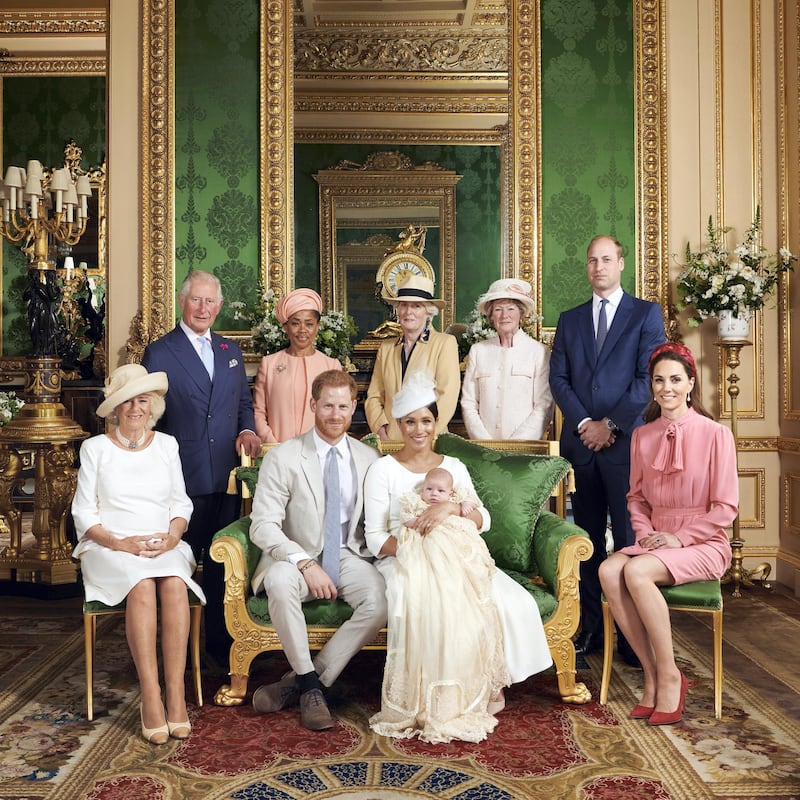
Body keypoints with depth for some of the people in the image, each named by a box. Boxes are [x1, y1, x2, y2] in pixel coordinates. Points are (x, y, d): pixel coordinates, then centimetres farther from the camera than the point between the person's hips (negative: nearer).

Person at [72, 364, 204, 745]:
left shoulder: (167, 445, 13)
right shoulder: (96, 448, 6)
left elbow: (181, 502, 13)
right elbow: (84, 513, 3)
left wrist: (172, 535, -8)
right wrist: (120, 543, -13)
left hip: (164, 547, 2)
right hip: (111, 551, -2)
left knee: (174, 584, -32)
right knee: (143, 585, -34)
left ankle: (176, 693, -28)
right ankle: (150, 696, -29)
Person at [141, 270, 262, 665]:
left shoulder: (230, 350, 14)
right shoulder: (159, 352, -1)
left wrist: (247, 430, -1)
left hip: (226, 476, 4)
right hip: (183, 478, -4)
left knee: (221, 563, 10)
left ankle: (219, 643, 24)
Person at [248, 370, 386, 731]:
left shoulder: (369, 458, 5)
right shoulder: (282, 457, -5)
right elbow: (263, 525, -12)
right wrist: (306, 563, -24)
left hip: (348, 557, 2)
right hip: (296, 557, -2)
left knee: (380, 600, -28)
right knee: (280, 582, -36)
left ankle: (296, 682, -14)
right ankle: (310, 686, -16)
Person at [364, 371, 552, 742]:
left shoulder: (454, 467, 15)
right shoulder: (383, 469, 4)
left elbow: (483, 520, 0)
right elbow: (375, 538, -3)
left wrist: (450, 507, -21)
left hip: (454, 560, 4)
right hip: (404, 563, -3)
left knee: (512, 602, -23)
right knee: (427, 610, -36)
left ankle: (487, 683, -5)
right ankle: (427, 698, -16)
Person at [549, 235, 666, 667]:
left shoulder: (646, 313, 5)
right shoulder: (569, 320, 16)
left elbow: (648, 377, -4)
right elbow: (558, 378, 8)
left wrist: (610, 424, -9)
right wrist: (583, 422, -6)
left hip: (625, 442, -3)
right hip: (581, 443, 3)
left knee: (630, 538, -1)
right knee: (588, 541, 7)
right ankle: (589, 629, 14)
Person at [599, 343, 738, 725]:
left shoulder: (715, 434, -5)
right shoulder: (642, 436, 9)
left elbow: (726, 507, -6)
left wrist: (679, 537, -14)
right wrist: (646, 533, -3)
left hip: (702, 544, -4)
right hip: (654, 541, 5)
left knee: (636, 572, -32)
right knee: (609, 571, -27)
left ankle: (669, 676, -15)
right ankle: (652, 675, -16)